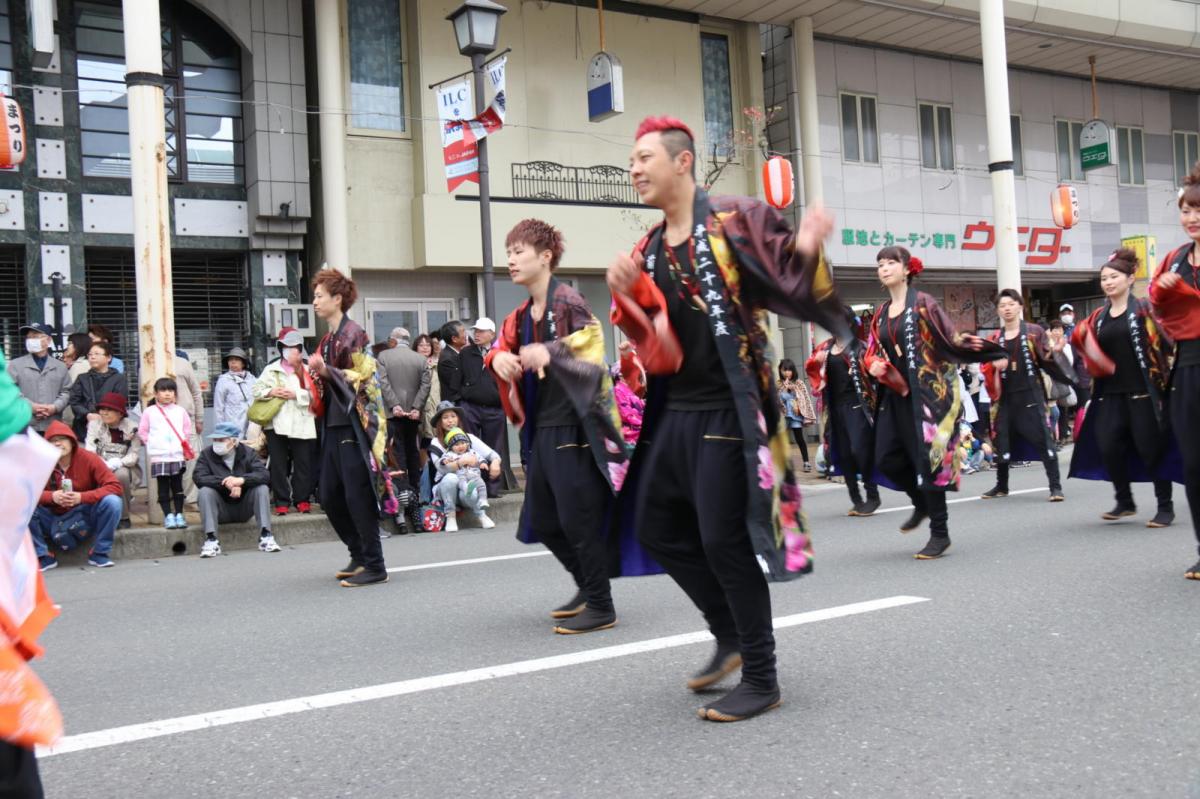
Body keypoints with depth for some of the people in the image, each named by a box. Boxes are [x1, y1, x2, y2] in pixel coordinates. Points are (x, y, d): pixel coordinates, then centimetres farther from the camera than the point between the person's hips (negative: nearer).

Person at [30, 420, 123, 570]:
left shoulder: (89, 459, -13)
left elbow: (115, 486, -18)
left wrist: (82, 497, -29)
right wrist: (51, 496, -30)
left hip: (84, 518, -1)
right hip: (53, 522, 1)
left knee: (112, 501, -26)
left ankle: (99, 553, -8)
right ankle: (43, 557, -8)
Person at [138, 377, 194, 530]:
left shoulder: (180, 411, 8)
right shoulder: (149, 412, 3)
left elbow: (187, 431, 15)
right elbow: (142, 431, 7)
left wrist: (186, 446, 10)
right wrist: (152, 443, 3)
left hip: (177, 456, 1)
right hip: (159, 457, -1)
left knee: (178, 486, 6)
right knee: (163, 487, 2)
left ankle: (179, 514, 12)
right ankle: (168, 515, 6)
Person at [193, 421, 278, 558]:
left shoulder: (247, 453, -2)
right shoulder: (206, 454, -4)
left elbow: (264, 474, -17)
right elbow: (199, 478, -20)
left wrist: (241, 480, -35)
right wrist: (226, 482, -32)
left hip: (244, 509, 1)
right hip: (221, 512, -1)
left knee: (262, 489, -21)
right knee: (205, 491, -26)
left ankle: (265, 536, -23)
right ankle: (211, 540, -30)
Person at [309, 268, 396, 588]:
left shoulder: (354, 334, -8)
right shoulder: (328, 339, 17)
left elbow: (363, 378, -15)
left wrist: (326, 370, -22)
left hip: (354, 426, -9)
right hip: (334, 426, 9)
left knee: (357, 497, -7)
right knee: (330, 497, 10)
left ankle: (374, 567, 0)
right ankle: (360, 556, 22)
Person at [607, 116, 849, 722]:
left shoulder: (738, 222, -8)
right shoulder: (647, 253, 11)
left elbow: (793, 291, -11)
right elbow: (655, 348, 6)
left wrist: (806, 253, -32)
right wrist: (627, 296, -12)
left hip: (729, 410, -8)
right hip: (675, 410, 8)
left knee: (724, 540, -6)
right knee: (658, 529, 13)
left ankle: (761, 679, 10)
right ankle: (731, 634, 32)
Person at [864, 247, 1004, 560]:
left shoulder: (923, 303, -5)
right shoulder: (881, 312, 12)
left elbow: (949, 338, -9)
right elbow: (872, 352, 14)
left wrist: (966, 341, -25)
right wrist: (872, 365, -6)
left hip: (927, 392, -6)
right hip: (896, 395, 6)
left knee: (927, 458, -5)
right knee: (886, 459, 3)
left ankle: (940, 533, 5)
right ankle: (922, 504, 30)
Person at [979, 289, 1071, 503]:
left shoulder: (1035, 332, 2)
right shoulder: (994, 339, 10)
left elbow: (1045, 361, 0)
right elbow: (986, 368, 8)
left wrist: (1053, 353, -19)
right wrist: (994, 366, -11)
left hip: (1031, 394, -3)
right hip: (1005, 396, 3)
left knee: (1043, 438, -8)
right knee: (1002, 440, 8)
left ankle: (1055, 486, -3)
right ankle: (1001, 486, 22)